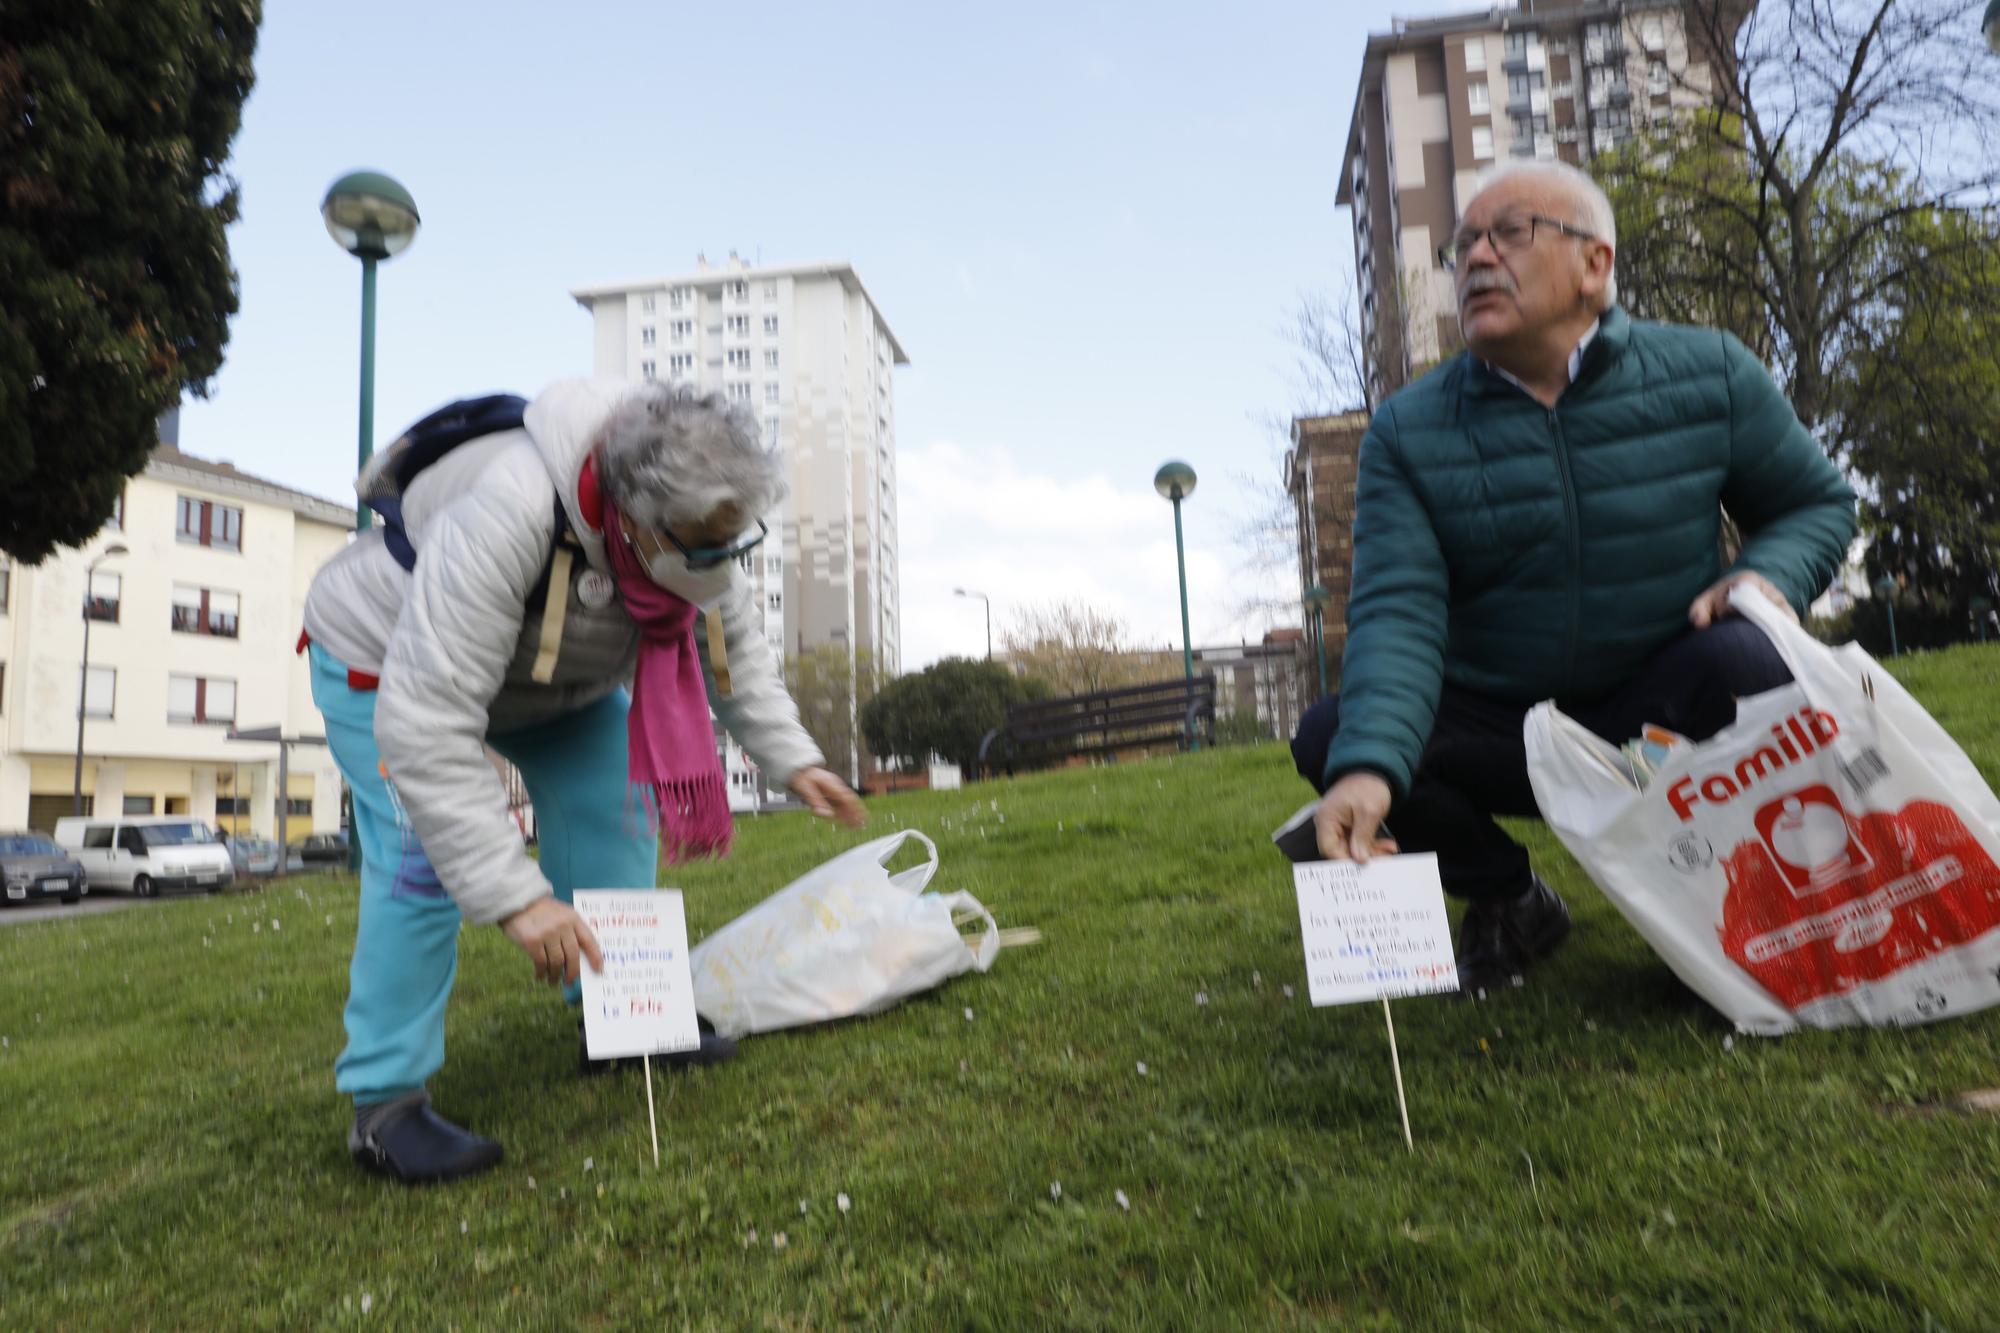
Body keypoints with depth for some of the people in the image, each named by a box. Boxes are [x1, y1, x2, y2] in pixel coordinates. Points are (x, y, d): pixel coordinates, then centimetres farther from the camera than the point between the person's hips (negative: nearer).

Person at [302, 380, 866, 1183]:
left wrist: (789, 757, -12)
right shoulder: (506, 520, -46)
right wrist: (515, 897, -47)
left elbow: (733, 639, -3)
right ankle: (384, 1105, -5)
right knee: (424, 860, -18)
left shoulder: (688, 520, -22)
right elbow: (425, 722, -47)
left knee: (610, 801, -4)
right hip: (388, 659, -6)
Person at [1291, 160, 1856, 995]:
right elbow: (1398, 610, -20)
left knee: (1746, 662, -33)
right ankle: (1508, 900, 4)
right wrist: (1369, 765, -38)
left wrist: (1769, 578, -17)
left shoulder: (1706, 373, -3)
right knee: (1327, 737, -23)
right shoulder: (1407, 432, -7)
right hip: (1496, 730, 1)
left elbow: (1818, 503, 9)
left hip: (1663, 712, 0)